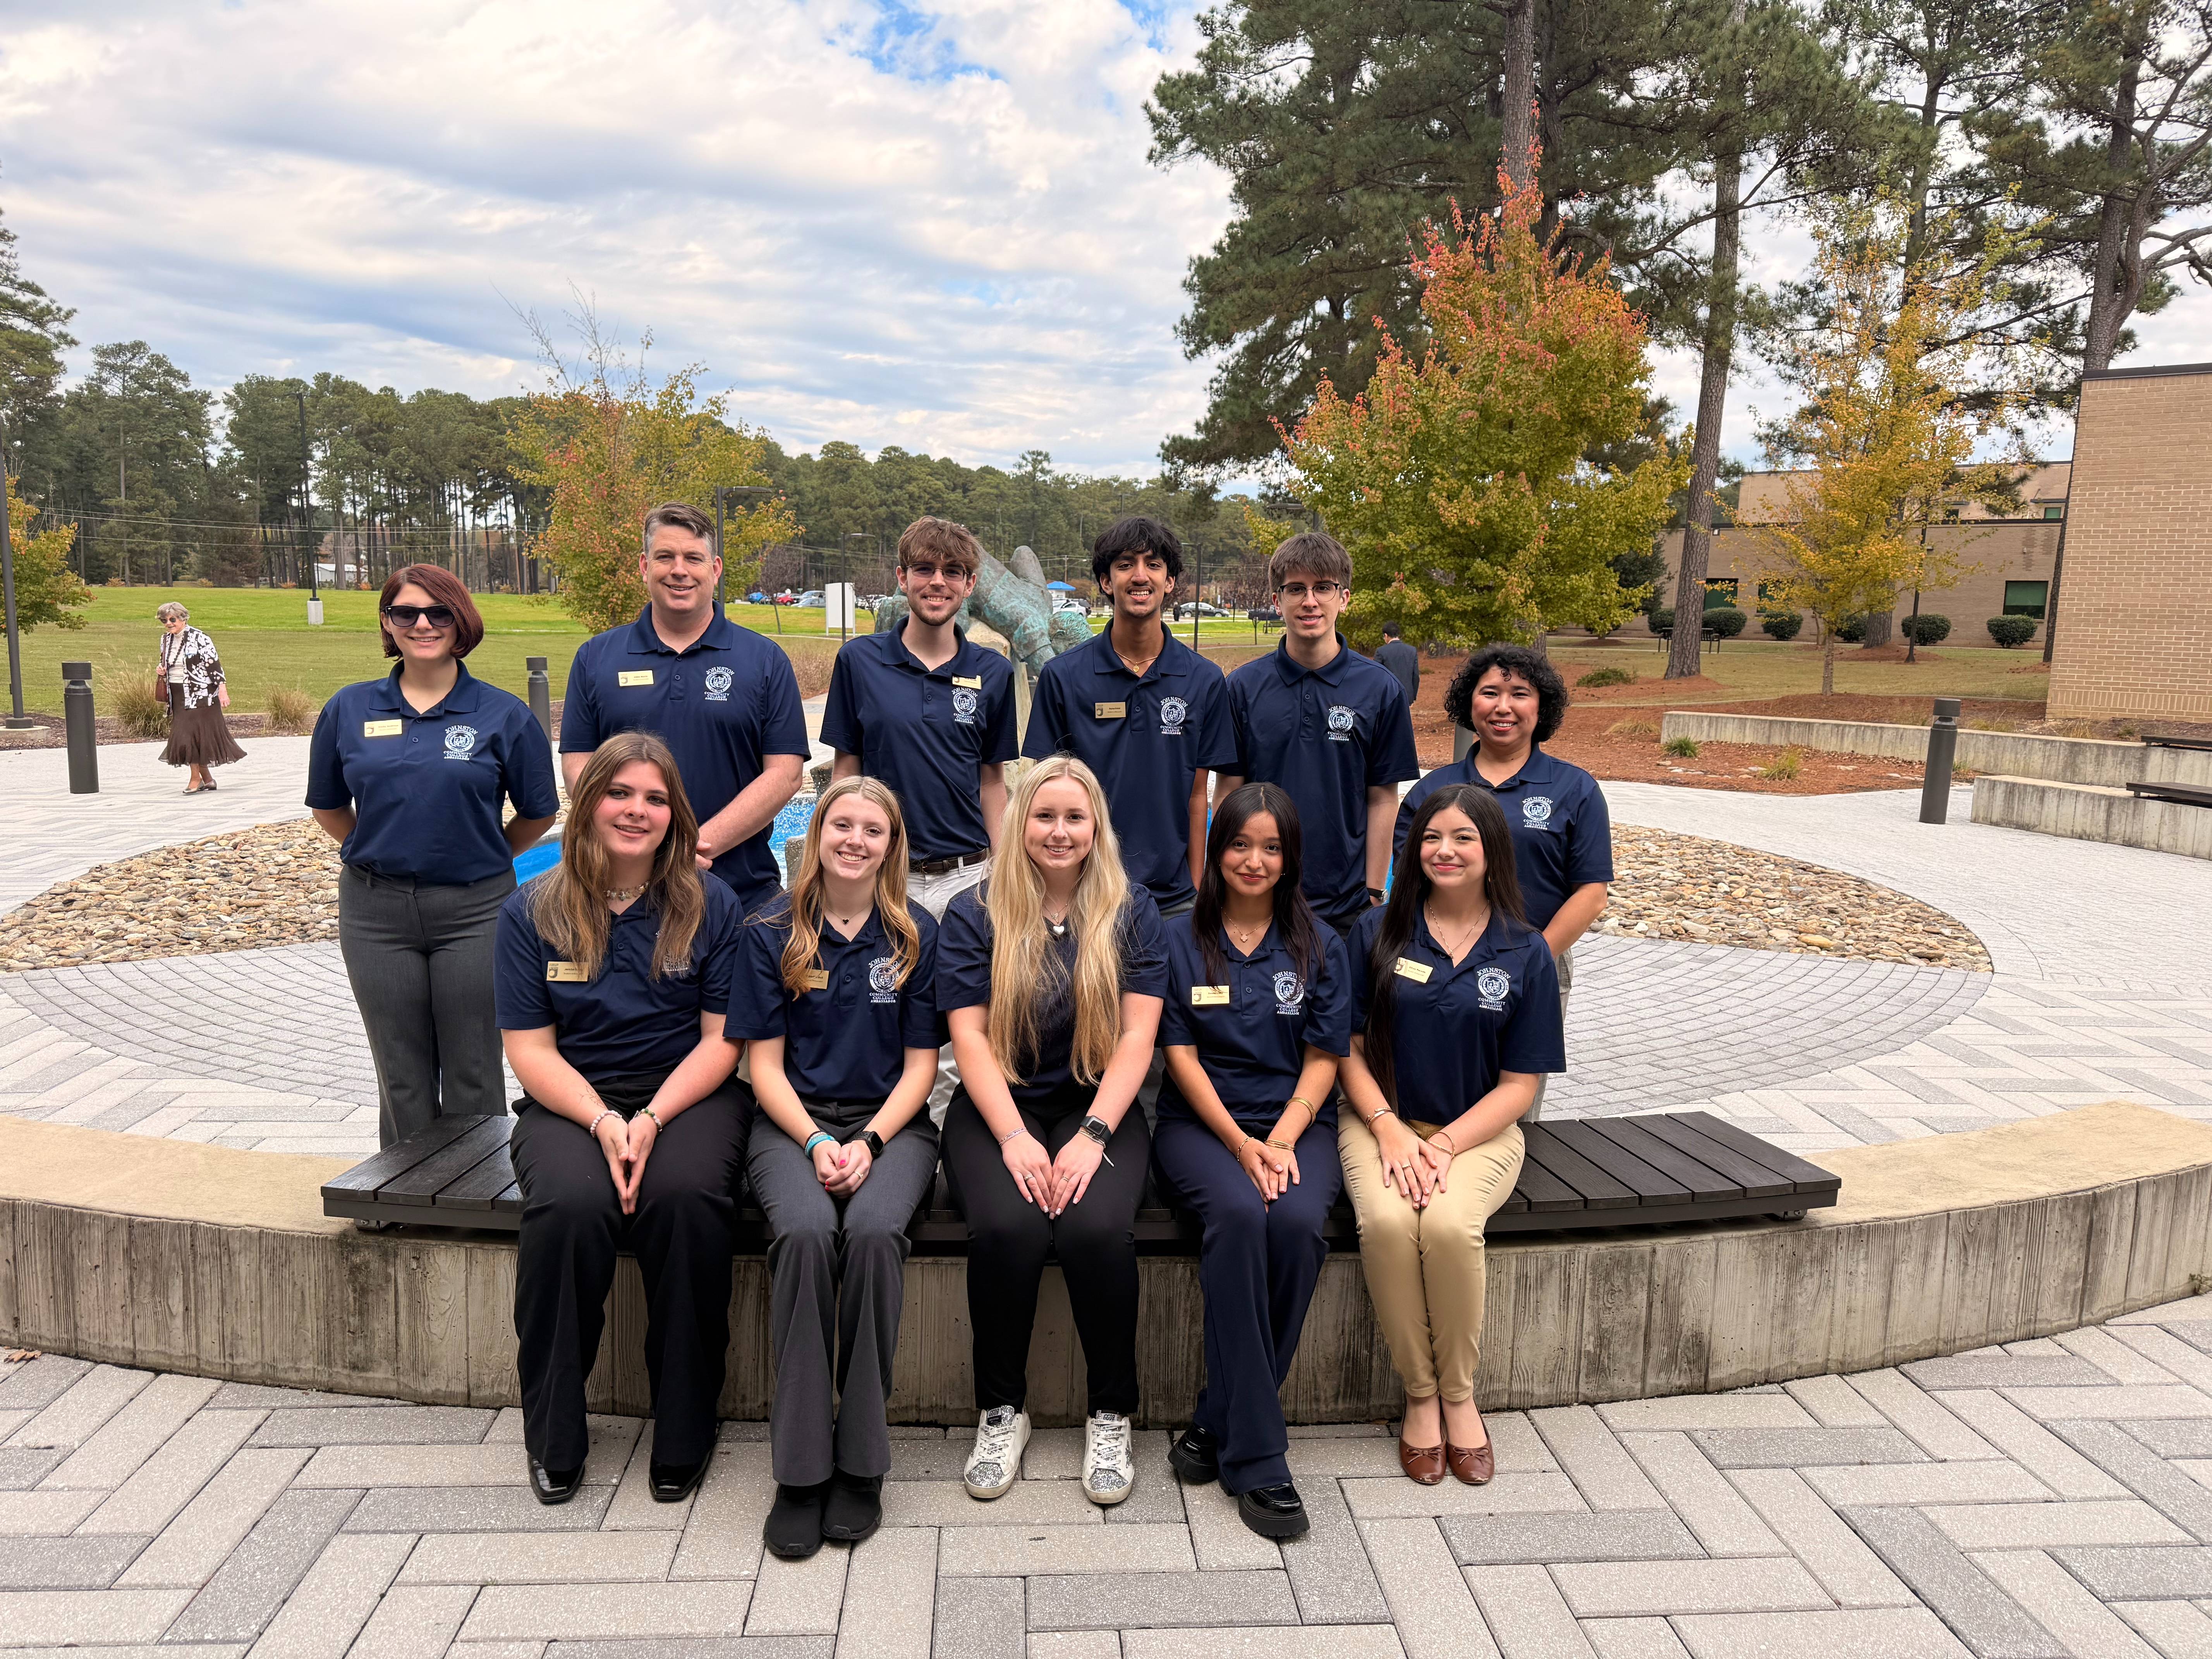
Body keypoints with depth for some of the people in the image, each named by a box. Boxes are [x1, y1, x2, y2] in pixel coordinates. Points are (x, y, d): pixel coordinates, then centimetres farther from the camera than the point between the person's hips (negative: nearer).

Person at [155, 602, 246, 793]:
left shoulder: (199, 639, -11)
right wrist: (161, 671, 2)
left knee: (192, 733, -10)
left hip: (199, 694, -7)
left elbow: (214, 664, -13)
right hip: (177, 696, 7)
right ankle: (207, 779, 16)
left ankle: (196, 778, 1)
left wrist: (222, 690, -20)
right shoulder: (167, 639, 11)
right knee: (185, 735, 7)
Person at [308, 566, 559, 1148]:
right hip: (376, 911, 2)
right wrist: (379, 855, 11)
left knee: (473, 1078, 5)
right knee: (401, 1078, 12)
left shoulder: (503, 714, -3)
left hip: (475, 911, -2)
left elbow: (538, 813, 6)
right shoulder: (349, 709, 4)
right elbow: (328, 806, 16)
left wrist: (481, 859, 8)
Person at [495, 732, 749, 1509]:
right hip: (570, 1100, 1)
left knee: (685, 1198, -32)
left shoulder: (710, 906, 2)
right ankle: (553, 1435, -10)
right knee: (570, 1205, -31)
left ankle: (685, 1433, -13)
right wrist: (602, 1122, -16)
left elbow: (722, 1039, -1)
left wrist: (652, 1118, -16)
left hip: (688, 1095, 0)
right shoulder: (533, 911, 4)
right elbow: (529, 1048, 0)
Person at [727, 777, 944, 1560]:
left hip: (890, 1123, 0)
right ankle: (801, 1469, -23)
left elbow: (920, 1064, 5)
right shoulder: (772, 934, 6)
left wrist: (869, 1141, -12)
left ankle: (861, 1463, -19)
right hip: (795, 1122, 0)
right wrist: (816, 1143, -13)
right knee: (805, 1231, -31)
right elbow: (764, 1062, 3)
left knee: (874, 1230, -31)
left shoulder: (917, 935, 6)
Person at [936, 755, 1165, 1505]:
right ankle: (1000, 1410, -5)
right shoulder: (973, 915, 4)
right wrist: (1014, 1137, -17)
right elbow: (969, 1036, -3)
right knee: (1007, 1227, -29)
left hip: (1098, 1105, 0)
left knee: (1098, 1227, -29)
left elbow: (1138, 1035, -2)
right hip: (999, 1107, 0)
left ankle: (1112, 1414, -6)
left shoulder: (1132, 912, 6)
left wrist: (1094, 1135, -15)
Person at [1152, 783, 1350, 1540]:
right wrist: (1240, 1145, -13)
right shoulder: (1180, 939, 6)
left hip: (1296, 1123, 1)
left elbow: (1323, 1059, 4)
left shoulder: (1318, 945, 9)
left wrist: (1281, 1141, -12)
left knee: (1297, 1222, -31)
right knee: (1238, 1215, -33)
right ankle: (1256, 1456, -26)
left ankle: (1220, 1423, -16)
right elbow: (1181, 1055, 0)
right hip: (1199, 1123, -1)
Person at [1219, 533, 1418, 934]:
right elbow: (1230, 793, 2)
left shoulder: (1380, 689, -1)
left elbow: (1382, 799, 0)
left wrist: (1373, 894, -3)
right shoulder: (1243, 687, 0)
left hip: (1346, 903, 0)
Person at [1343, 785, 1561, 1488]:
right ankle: (1419, 1394, -8)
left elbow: (1519, 1084, 0)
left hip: (1478, 1130, 0)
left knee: (1449, 1223, -31)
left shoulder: (1525, 954, 1)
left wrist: (1444, 1146, -14)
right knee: (1386, 1221, -30)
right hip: (1382, 1120, 1)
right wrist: (1390, 1132, -12)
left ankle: (1459, 1394, -6)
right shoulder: (1377, 932, 3)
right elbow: (1349, 1047, 3)